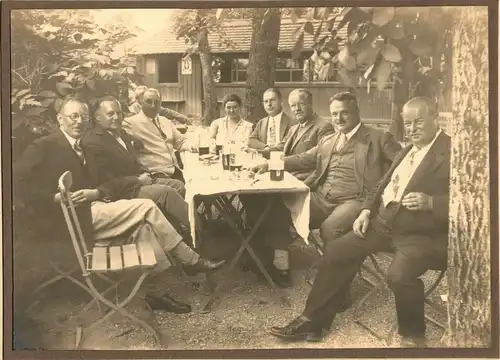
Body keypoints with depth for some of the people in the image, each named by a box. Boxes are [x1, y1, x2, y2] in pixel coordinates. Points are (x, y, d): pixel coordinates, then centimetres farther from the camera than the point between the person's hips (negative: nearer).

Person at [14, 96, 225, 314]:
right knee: (146, 207, -15)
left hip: (86, 211, 8)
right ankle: (191, 261, -5)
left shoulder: (77, 147, 19)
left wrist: (94, 193, -9)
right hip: (71, 220, -8)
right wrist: (55, 198, -24)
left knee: (143, 222, -9)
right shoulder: (45, 146, -5)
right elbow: (19, 182, -15)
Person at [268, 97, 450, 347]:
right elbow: (383, 184, 21)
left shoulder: (452, 151, -9)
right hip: (384, 223, 8)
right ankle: (312, 321, 9)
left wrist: (429, 202, -30)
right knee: (337, 251, -1)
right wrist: (367, 210, 5)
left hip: (423, 235, -8)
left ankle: (413, 335, 0)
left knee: (399, 275, -32)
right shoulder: (408, 150, 16)